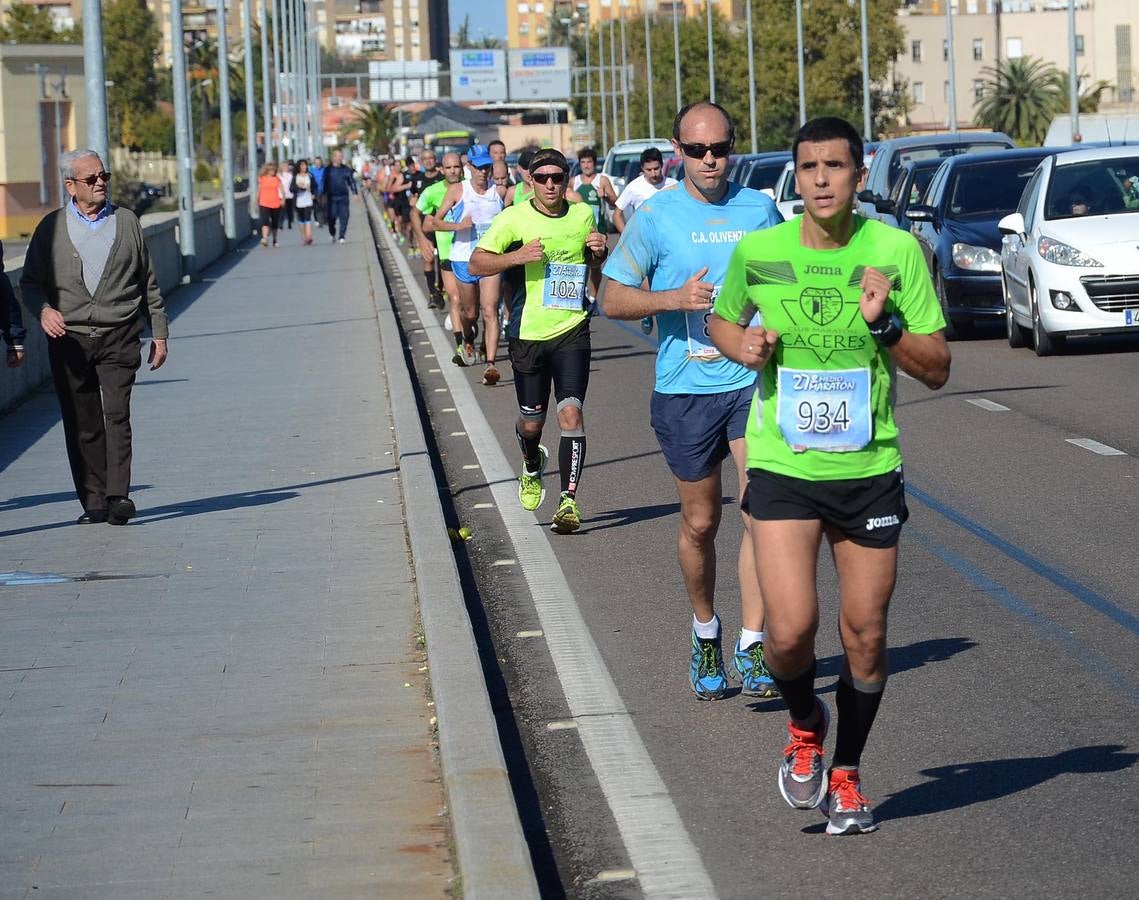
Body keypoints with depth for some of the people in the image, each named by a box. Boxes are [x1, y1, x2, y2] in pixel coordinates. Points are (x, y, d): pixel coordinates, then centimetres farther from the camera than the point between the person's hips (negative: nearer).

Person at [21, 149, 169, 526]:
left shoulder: (126, 221, 12)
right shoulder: (51, 227, 8)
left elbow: (148, 283, 15)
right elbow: (30, 281, 7)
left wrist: (158, 334, 12)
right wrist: (44, 310, -14)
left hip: (119, 339, -1)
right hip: (69, 339, 1)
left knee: (117, 416, -14)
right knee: (82, 424, 2)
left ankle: (118, 496, -18)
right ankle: (93, 501, 8)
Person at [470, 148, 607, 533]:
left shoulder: (583, 215, 6)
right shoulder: (514, 219, -5)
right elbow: (476, 262, -7)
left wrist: (600, 252, 0)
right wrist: (516, 257, -23)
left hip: (572, 331, 1)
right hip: (528, 333, -1)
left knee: (571, 412, -15)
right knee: (531, 420, 12)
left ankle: (569, 500, -14)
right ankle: (532, 468, 45)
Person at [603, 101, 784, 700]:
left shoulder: (759, 209, 6)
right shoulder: (655, 216, -1)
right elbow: (613, 299, 0)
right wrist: (673, 299, -16)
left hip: (754, 383, 0)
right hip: (685, 388, 0)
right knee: (700, 523, 10)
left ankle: (751, 649, -10)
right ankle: (705, 633, 32)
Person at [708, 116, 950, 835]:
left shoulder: (896, 250, -6)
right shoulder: (758, 252, -3)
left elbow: (938, 370, -4)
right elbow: (722, 321, 18)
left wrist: (884, 324, -20)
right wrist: (744, 346, -4)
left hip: (870, 469, 0)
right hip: (782, 467, 0)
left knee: (865, 636, 6)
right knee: (791, 631, -14)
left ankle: (846, 774, 30)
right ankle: (805, 724, 20)